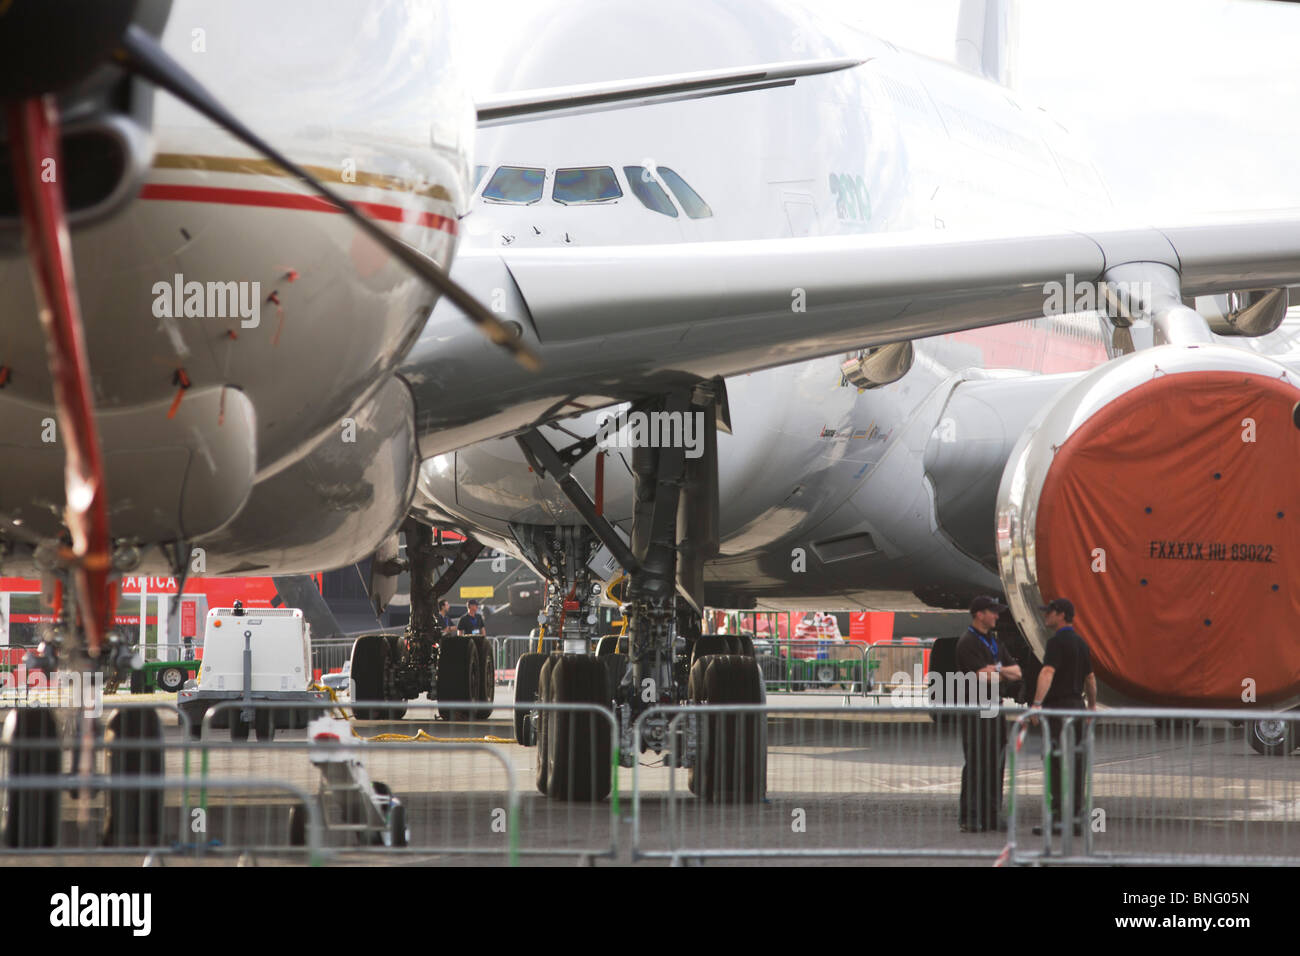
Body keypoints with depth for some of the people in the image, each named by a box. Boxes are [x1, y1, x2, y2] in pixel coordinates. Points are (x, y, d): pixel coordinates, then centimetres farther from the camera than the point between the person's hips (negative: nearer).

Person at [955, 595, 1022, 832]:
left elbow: (1016, 672, 14)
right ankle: (969, 818, -7)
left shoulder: (994, 642, 18)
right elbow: (985, 677, -18)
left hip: (994, 709, 8)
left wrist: (997, 670, -6)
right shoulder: (967, 642, -10)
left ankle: (992, 815, 12)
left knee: (995, 764, 8)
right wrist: (1004, 673, 2)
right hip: (974, 709, -8)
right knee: (976, 764, -9)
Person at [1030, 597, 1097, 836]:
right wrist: (1092, 705, 39)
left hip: (1059, 708, -8)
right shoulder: (1081, 642, 15)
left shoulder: (1057, 642, -12)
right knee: (1076, 764, 8)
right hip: (1077, 705, 8)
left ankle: (1058, 818, -11)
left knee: (1057, 765, -8)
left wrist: (1037, 703, -35)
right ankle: (1076, 818, 10)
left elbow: (1047, 673, -26)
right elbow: (1090, 677, 25)